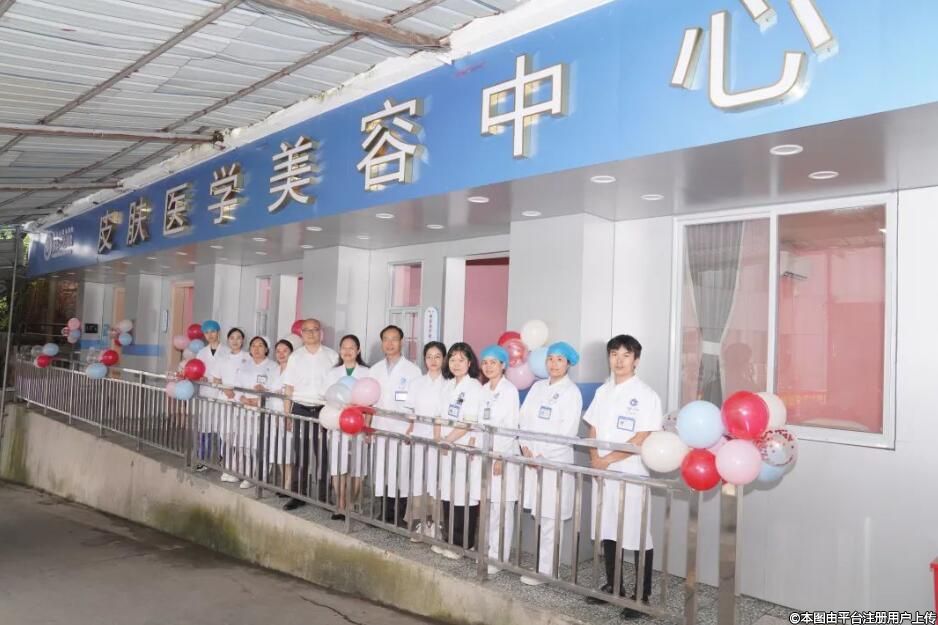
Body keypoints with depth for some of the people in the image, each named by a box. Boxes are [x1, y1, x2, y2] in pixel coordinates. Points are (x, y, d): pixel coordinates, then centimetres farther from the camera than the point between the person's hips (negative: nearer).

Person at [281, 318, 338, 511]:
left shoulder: (331, 356, 2)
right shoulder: (295, 356, 7)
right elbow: (288, 387, 8)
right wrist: (287, 414, 3)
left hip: (324, 409, -2)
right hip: (300, 409, 2)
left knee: (323, 453, 0)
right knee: (300, 453, 6)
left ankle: (325, 495, 10)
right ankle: (299, 495, 15)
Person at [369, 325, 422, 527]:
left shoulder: (412, 370, -1)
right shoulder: (375, 369, 12)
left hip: (402, 430, -4)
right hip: (380, 428, 4)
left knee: (400, 474, -1)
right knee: (381, 474, 6)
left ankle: (399, 517, 8)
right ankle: (384, 516, 17)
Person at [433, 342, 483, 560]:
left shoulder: (474, 387, -9)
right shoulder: (448, 386, 14)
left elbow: (469, 422, -14)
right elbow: (441, 416, 15)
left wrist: (447, 440, -10)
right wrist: (437, 438, 2)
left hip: (464, 449, -7)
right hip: (446, 449, 7)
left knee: (464, 497, -3)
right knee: (447, 495, 10)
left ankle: (464, 544, 8)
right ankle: (449, 540, 21)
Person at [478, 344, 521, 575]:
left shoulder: (510, 390, -8)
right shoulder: (483, 390, 13)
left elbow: (511, 426, -12)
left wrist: (500, 456, -14)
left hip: (503, 454, -6)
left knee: (502, 509, -4)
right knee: (487, 507, 10)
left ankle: (498, 558, 1)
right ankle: (489, 551, 20)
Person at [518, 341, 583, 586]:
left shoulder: (572, 392, -5)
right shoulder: (538, 387, 12)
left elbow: (567, 431, -11)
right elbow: (524, 417, 9)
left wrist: (542, 454, -12)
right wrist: (525, 447, -4)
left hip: (555, 461, -5)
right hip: (531, 459, 5)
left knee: (550, 519, -2)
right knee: (540, 516, 9)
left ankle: (545, 570, 5)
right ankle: (542, 563, 19)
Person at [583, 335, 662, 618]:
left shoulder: (646, 395, -9)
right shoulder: (602, 392, 9)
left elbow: (641, 440, -14)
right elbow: (593, 430, 12)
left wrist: (607, 460, -13)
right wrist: (594, 460, -5)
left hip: (632, 475, -6)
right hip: (602, 473, 6)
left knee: (638, 537, 1)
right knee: (607, 532, 14)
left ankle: (642, 596, 13)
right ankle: (613, 587, 28)